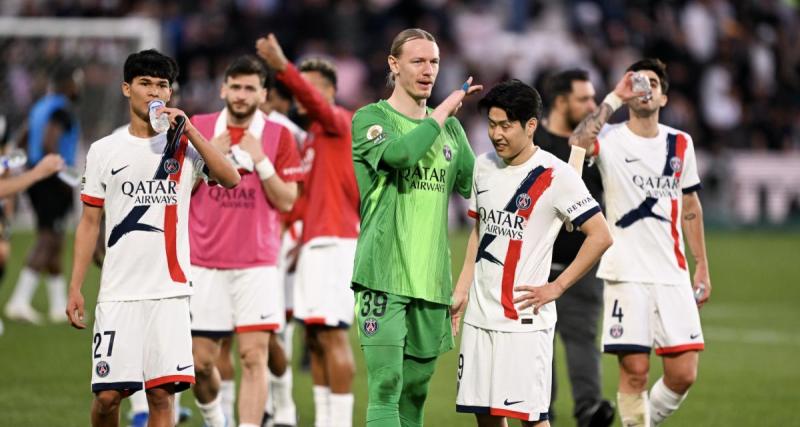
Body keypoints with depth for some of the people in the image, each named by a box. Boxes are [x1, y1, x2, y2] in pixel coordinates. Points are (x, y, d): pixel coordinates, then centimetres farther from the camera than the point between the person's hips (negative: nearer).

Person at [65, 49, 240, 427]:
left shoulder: (185, 146, 6)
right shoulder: (104, 151, 8)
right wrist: (75, 289, 5)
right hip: (118, 293, 0)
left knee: (162, 394, -4)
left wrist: (189, 130, -16)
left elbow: (230, 179, -12)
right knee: (107, 394, -4)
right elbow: (89, 223, 10)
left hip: (169, 292, 0)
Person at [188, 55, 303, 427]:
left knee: (254, 357, -12)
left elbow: (286, 201, -2)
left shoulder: (278, 136, 2)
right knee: (201, 361, 4)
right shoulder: (197, 128, 6)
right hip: (204, 262, 1)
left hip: (257, 264, -1)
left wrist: (260, 160, -13)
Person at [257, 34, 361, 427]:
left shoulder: (338, 122, -6)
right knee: (314, 338, 9)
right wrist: (303, 241, 22)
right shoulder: (311, 136, 21)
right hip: (314, 243, 10)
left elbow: (315, 101, -29)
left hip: (332, 243, -10)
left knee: (332, 335, -11)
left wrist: (283, 68, -43)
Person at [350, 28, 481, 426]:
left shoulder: (450, 128, 17)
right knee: (386, 388, -14)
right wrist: (442, 112, -10)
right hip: (383, 276, -6)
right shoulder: (371, 118, -1)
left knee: (415, 391, 10)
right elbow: (400, 152, -21)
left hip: (432, 280, 6)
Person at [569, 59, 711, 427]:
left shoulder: (680, 143, 11)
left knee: (683, 374, -2)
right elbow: (579, 143, -25)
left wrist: (702, 266, 16)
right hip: (626, 273, -4)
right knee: (635, 371, -6)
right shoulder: (611, 140, -2)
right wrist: (614, 98, -16)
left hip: (673, 273, 4)